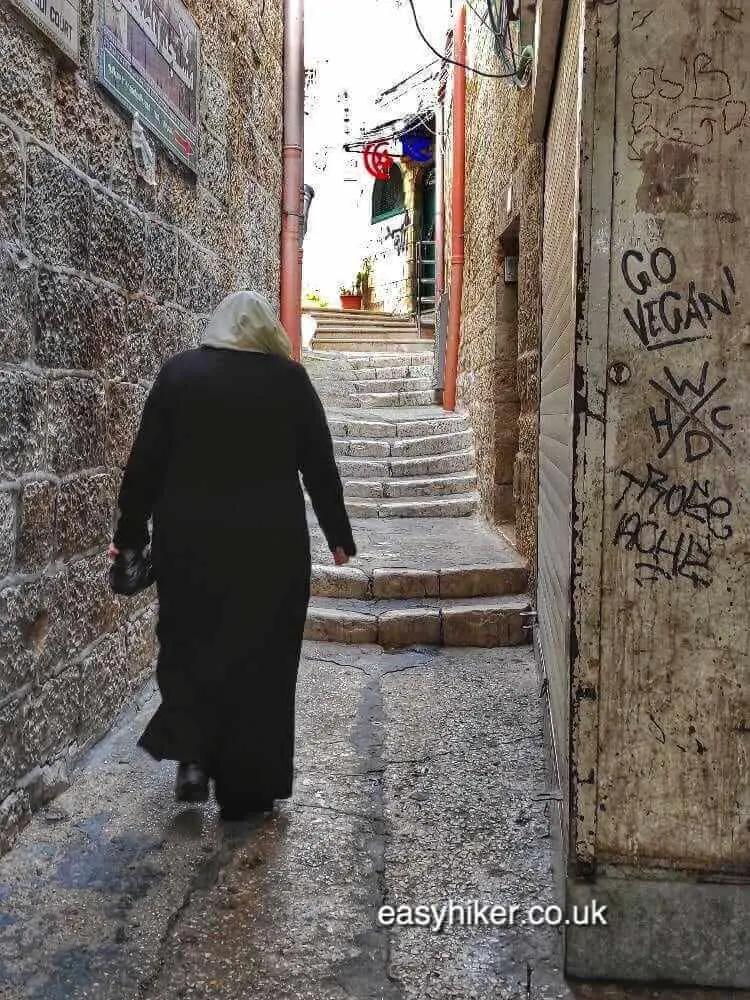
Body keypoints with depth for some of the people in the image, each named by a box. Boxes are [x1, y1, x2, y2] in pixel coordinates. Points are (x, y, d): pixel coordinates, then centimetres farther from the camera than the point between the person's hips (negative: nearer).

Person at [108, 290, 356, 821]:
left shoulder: (179, 372, -1)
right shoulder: (290, 378, -3)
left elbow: (146, 461, -1)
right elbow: (320, 466, 1)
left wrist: (130, 533, 9)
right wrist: (339, 534, 12)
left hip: (188, 539, 1)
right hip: (272, 543, 0)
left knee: (189, 644, 20)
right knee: (261, 657, 10)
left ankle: (192, 755, 9)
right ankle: (248, 790, 19)